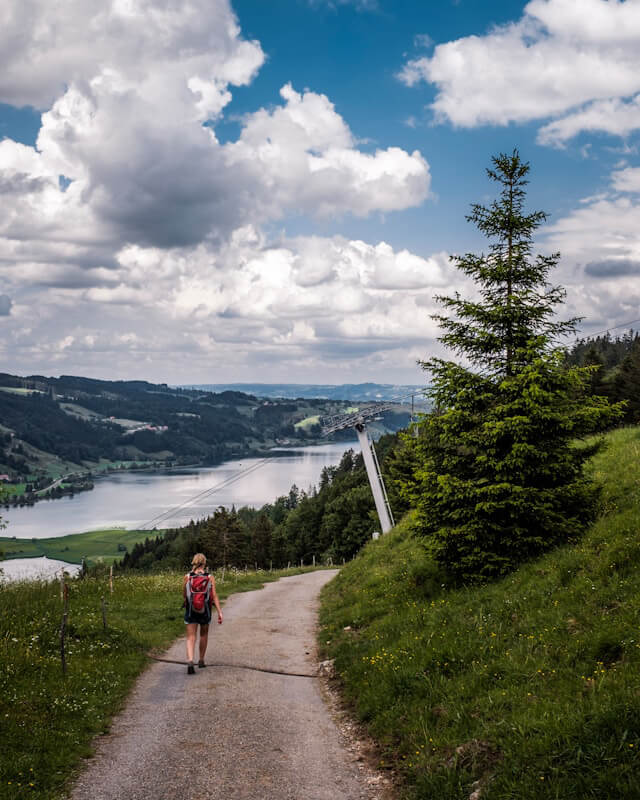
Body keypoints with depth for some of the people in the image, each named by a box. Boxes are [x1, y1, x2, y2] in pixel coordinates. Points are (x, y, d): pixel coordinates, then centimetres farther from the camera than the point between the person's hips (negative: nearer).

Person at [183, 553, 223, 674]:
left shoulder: (187, 577, -6)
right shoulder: (210, 577, -7)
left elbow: (184, 595, 5)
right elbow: (214, 596, -12)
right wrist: (220, 612, -12)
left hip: (191, 610, -1)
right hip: (205, 611, 1)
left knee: (191, 638, -1)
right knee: (204, 635, 22)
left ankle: (190, 661, -23)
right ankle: (201, 660, 32)